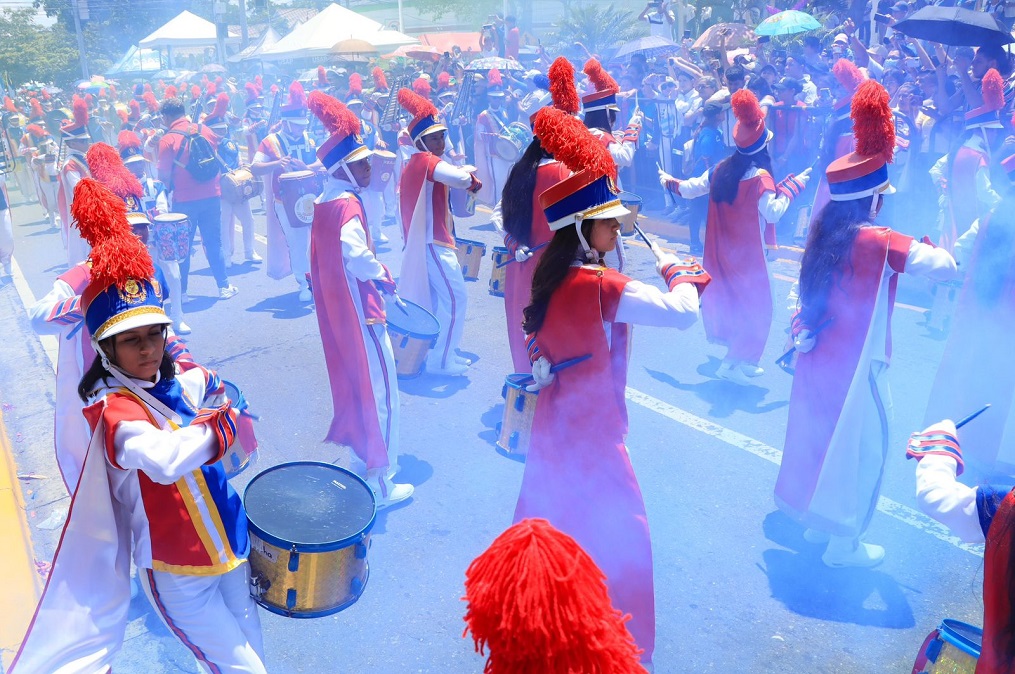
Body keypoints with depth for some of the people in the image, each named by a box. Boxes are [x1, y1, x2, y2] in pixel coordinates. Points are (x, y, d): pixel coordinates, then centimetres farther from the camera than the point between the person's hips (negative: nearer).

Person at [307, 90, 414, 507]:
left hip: (335, 307, 10)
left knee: (353, 377, 22)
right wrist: (384, 279, -15)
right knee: (378, 387, -1)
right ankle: (379, 483, 7)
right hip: (359, 307, -9)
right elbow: (357, 255, -32)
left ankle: (360, 450, 39)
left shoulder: (323, 202, 9)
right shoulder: (348, 204, -19)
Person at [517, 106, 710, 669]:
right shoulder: (600, 286, -26)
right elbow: (682, 313, -27)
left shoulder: (549, 273, -1)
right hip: (591, 430, -9)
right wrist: (677, 271, -7)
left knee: (551, 515, 26)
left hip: (554, 420, 9)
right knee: (620, 533, 8)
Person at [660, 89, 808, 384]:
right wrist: (792, 186, -14)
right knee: (755, 306, 4)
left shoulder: (721, 169, -1)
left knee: (727, 299, 18)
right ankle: (735, 363, 2)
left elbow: (691, 188, 6)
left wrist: (669, 182, 24)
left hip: (721, 251, 7)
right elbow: (772, 212, -25)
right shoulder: (760, 177, -18)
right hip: (749, 254, -7)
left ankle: (737, 357, 30)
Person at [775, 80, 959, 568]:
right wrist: (928, 249, 0)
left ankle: (817, 522, 37)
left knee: (821, 435, 20)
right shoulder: (879, 241, -20)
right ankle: (843, 542, 18)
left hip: (818, 357, 8)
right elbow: (945, 266, -19)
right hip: (856, 363, -7)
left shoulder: (824, 231, 1)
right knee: (861, 446, 7)